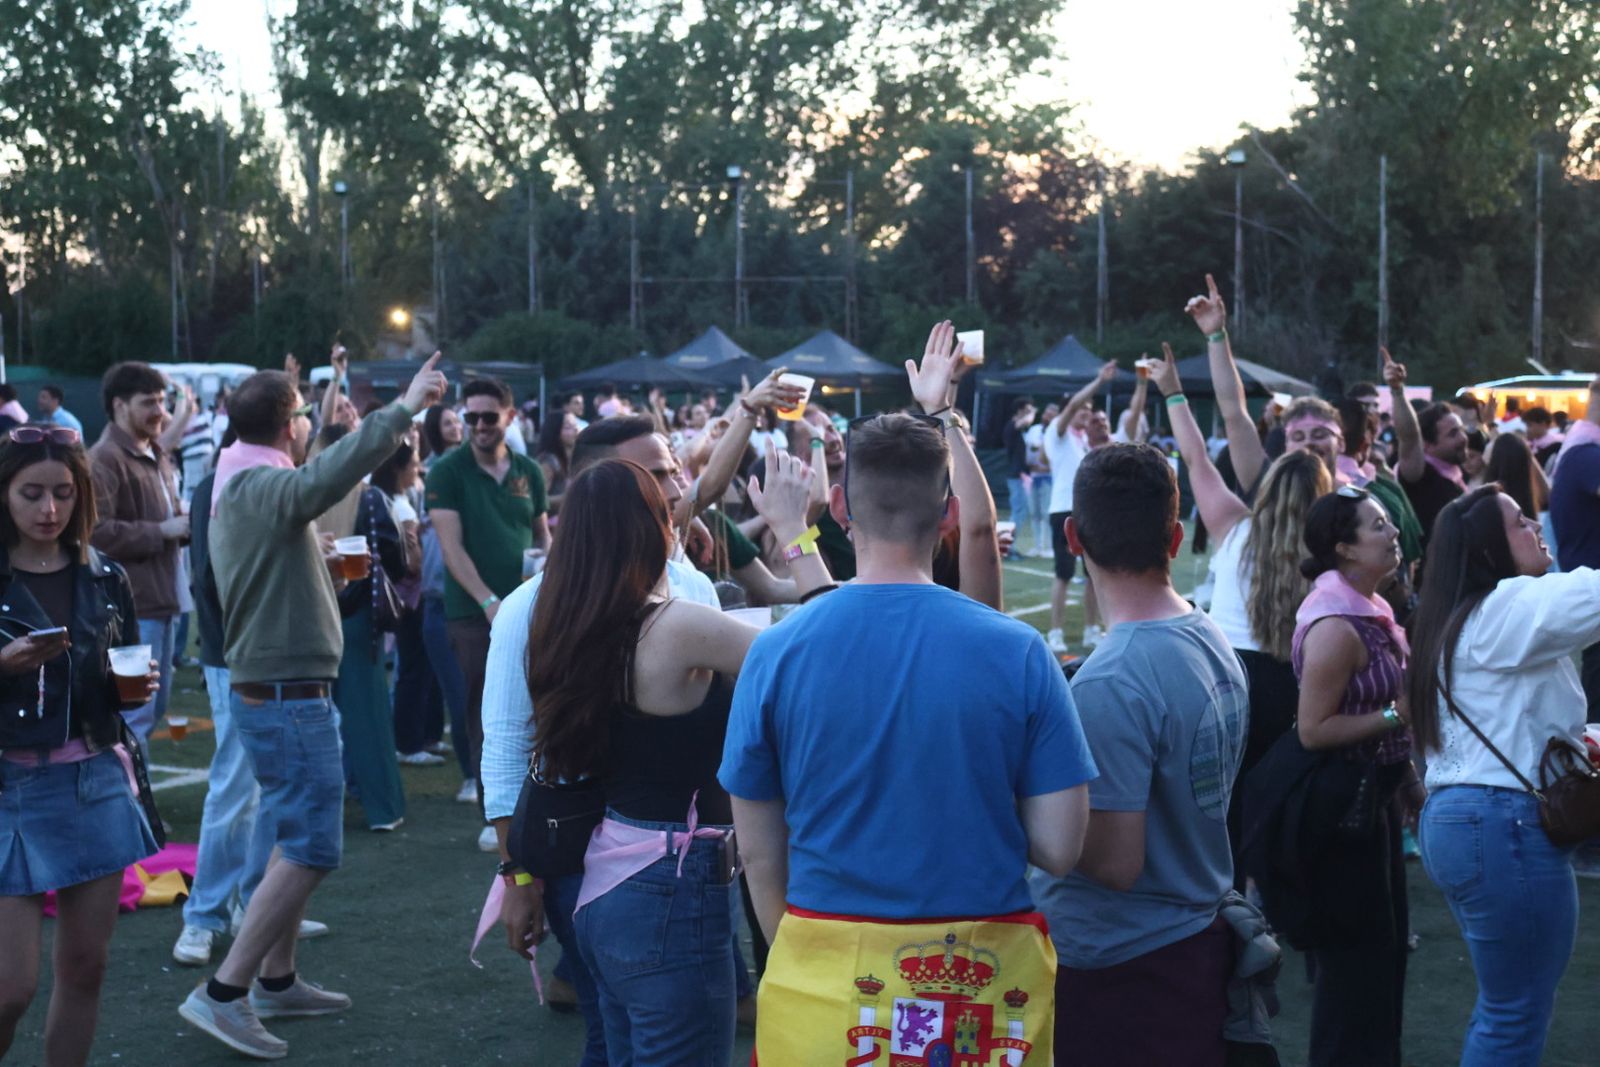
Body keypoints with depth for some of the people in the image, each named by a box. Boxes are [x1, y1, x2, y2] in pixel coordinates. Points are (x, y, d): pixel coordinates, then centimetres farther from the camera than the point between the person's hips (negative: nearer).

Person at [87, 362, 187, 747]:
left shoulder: (155, 457, 18)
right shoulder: (104, 460, -13)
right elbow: (95, 531, -25)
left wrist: (186, 524, 9)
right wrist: (161, 531, -18)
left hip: (162, 600, 10)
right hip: (132, 605, -10)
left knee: (156, 705, 17)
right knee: (135, 710, -8)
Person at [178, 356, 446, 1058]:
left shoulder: (237, 489, 12)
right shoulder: (266, 486, -19)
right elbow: (327, 476, -39)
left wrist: (322, 564, 14)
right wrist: (404, 409, -38)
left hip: (269, 690, 10)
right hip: (289, 696, -10)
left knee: (299, 838, 18)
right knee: (311, 849, -8)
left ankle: (276, 981, 25)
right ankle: (223, 994, -6)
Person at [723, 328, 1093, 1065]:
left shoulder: (777, 652, -8)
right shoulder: (1017, 652, -10)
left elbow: (758, 853, -2)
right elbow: (1060, 850, -8)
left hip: (825, 981, 0)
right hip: (987, 977, 0)